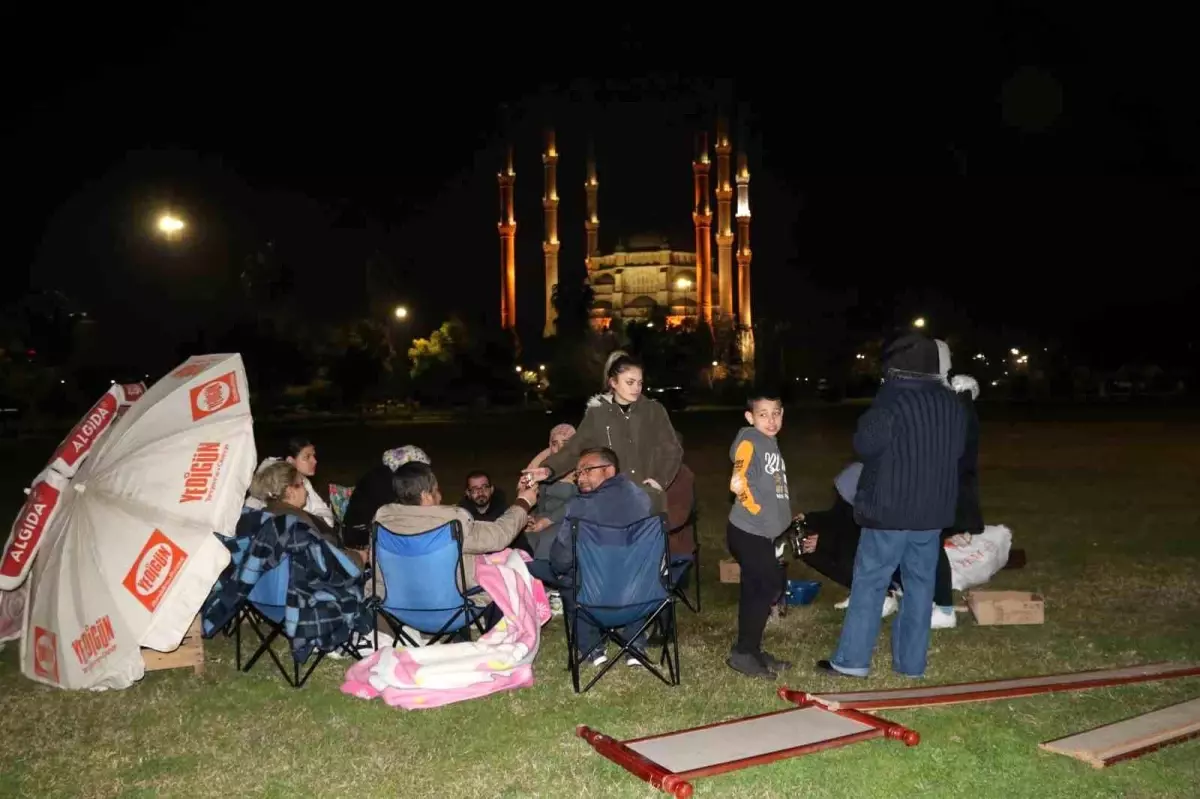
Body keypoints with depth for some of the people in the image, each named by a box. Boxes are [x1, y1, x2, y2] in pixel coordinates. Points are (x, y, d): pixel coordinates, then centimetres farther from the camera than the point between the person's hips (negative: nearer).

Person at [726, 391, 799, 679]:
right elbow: (738, 483, -24)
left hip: (761, 532, 9)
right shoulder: (749, 442, -14)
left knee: (756, 590, 14)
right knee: (769, 587, -6)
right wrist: (758, 509, -14)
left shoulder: (770, 443, 14)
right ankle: (743, 653, 5)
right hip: (748, 532, -9)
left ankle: (750, 650, 25)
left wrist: (778, 516, 16)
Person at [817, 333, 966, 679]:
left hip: (891, 507, -5)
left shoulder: (891, 401, -15)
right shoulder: (952, 404, 6)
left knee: (870, 582, 2)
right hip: (933, 509, 6)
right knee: (920, 584, 12)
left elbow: (864, 445, -12)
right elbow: (957, 450, 15)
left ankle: (851, 659, 8)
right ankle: (911, 662, 18)